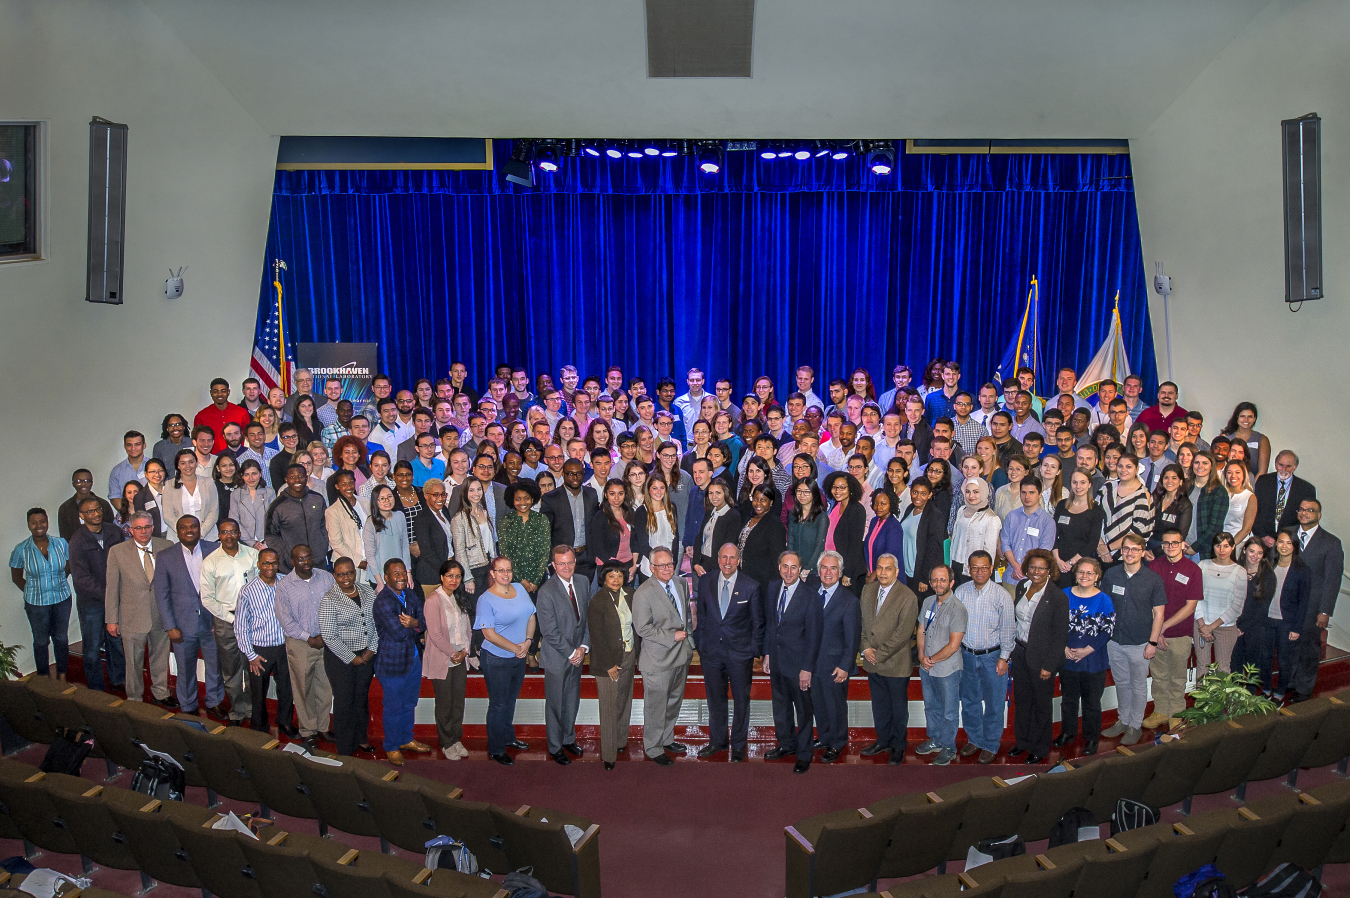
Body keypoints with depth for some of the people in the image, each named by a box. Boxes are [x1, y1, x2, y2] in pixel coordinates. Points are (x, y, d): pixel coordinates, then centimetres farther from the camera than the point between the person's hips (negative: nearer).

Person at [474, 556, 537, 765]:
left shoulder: (520, 589, 3)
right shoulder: (486, 599, -16)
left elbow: (531, 616, 7)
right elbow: (489, 634, -20)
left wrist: (527, 642, -7)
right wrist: (515, 648, -17)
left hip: (519, 658, 6)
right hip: (497, 660, -6)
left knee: (511, 700, 21)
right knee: (498, 705, 5)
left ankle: (508, 737, 40)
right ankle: (496, 750, 19)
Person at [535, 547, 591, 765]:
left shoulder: (583, 582, 0)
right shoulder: (546, 592, -20)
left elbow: (587, 617, 6)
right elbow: (550, 631, -19)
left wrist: (584, 647, -4)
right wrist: (571, 653, -14)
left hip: (577, 654, 6)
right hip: (556, 656, -6)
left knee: (573, 701, 19)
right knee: (555, 704, 9)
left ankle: (569, 739, 39)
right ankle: (555, 747, 26)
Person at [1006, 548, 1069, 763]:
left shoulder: (1058, 597, -18)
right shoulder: (1021, 587, -1)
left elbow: (1061, 636, -14)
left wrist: (1049, 666, -15)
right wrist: (1010, 652, 9)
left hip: (1041, 658, -5)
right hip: (1019, 654, 5)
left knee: (1041, 705, 13)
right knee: (1021, 700, 19)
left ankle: (1039, 749, 31)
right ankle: (1022, 741, 38)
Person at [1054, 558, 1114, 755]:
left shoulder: (1103, 600, -8)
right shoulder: (1065, 596, -1)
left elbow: (1108, 630, -8)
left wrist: (1087, 650, -14)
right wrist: (1064, 648, -9)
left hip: (1093, 660, -2)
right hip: (1067, 658, 2)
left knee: (1092, 701, 10)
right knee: (1068, 698, 16)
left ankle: (1091, 738, 26)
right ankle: (1067, 732, 34)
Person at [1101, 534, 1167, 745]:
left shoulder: (1153, 579, -11)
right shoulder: (1111, 574, -3)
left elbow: (1158, 613, -7)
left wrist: (1153, 642, -9)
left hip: (1140, 643, -3)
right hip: (1115, 641, 3)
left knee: (1138, 686, 11)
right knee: (1121, 683, 17)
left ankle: (1135, 726, 25)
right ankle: (1123, 720, 33)